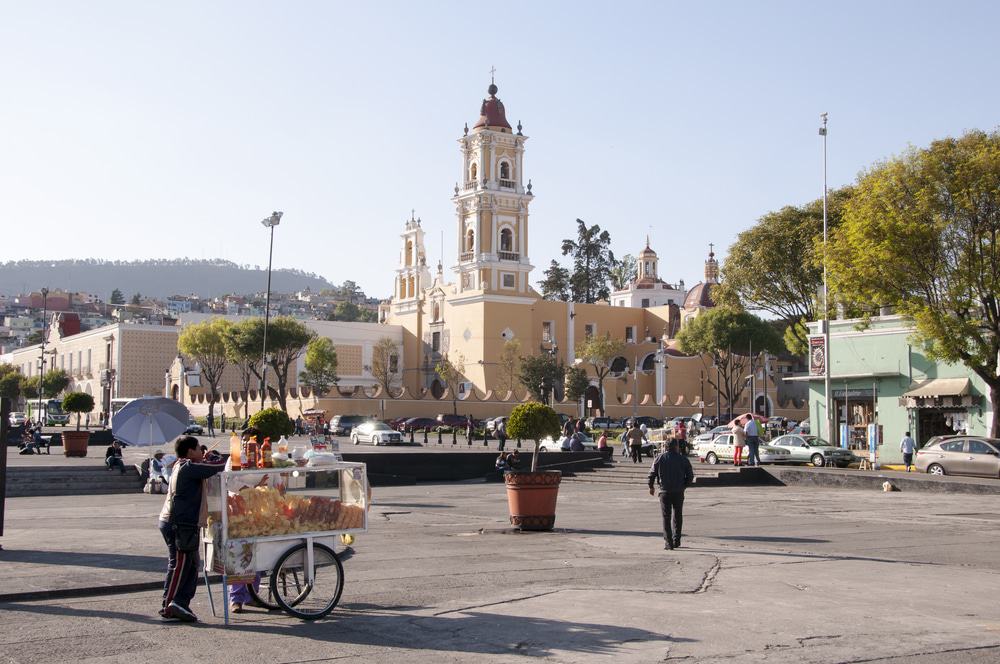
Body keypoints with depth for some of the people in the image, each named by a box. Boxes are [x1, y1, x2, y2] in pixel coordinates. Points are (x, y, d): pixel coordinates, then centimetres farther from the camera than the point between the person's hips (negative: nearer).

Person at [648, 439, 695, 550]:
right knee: (678, 516, 15)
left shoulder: (660, 458, 0)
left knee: (666, 517, 3)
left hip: (665, 491, 0)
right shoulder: (683, 459, -1)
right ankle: (676, 541, 17)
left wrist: (651, 487, 14)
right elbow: (690, 475, -1)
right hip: (679, 492, 0)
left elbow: (652, 473, 0)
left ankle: (668, 542, -4)